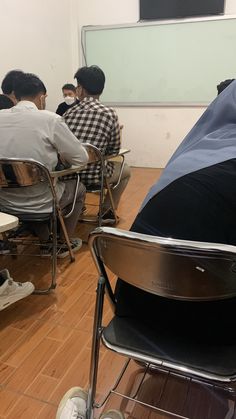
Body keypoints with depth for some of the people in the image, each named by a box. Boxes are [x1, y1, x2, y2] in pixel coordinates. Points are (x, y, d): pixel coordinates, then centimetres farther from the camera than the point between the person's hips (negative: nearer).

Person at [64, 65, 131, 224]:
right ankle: (107, 212, 24)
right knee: (126, 170, 26)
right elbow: (114, 150, -1)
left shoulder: (68, 114, 2)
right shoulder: (109, 113, -7)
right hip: (94, 175, -4)